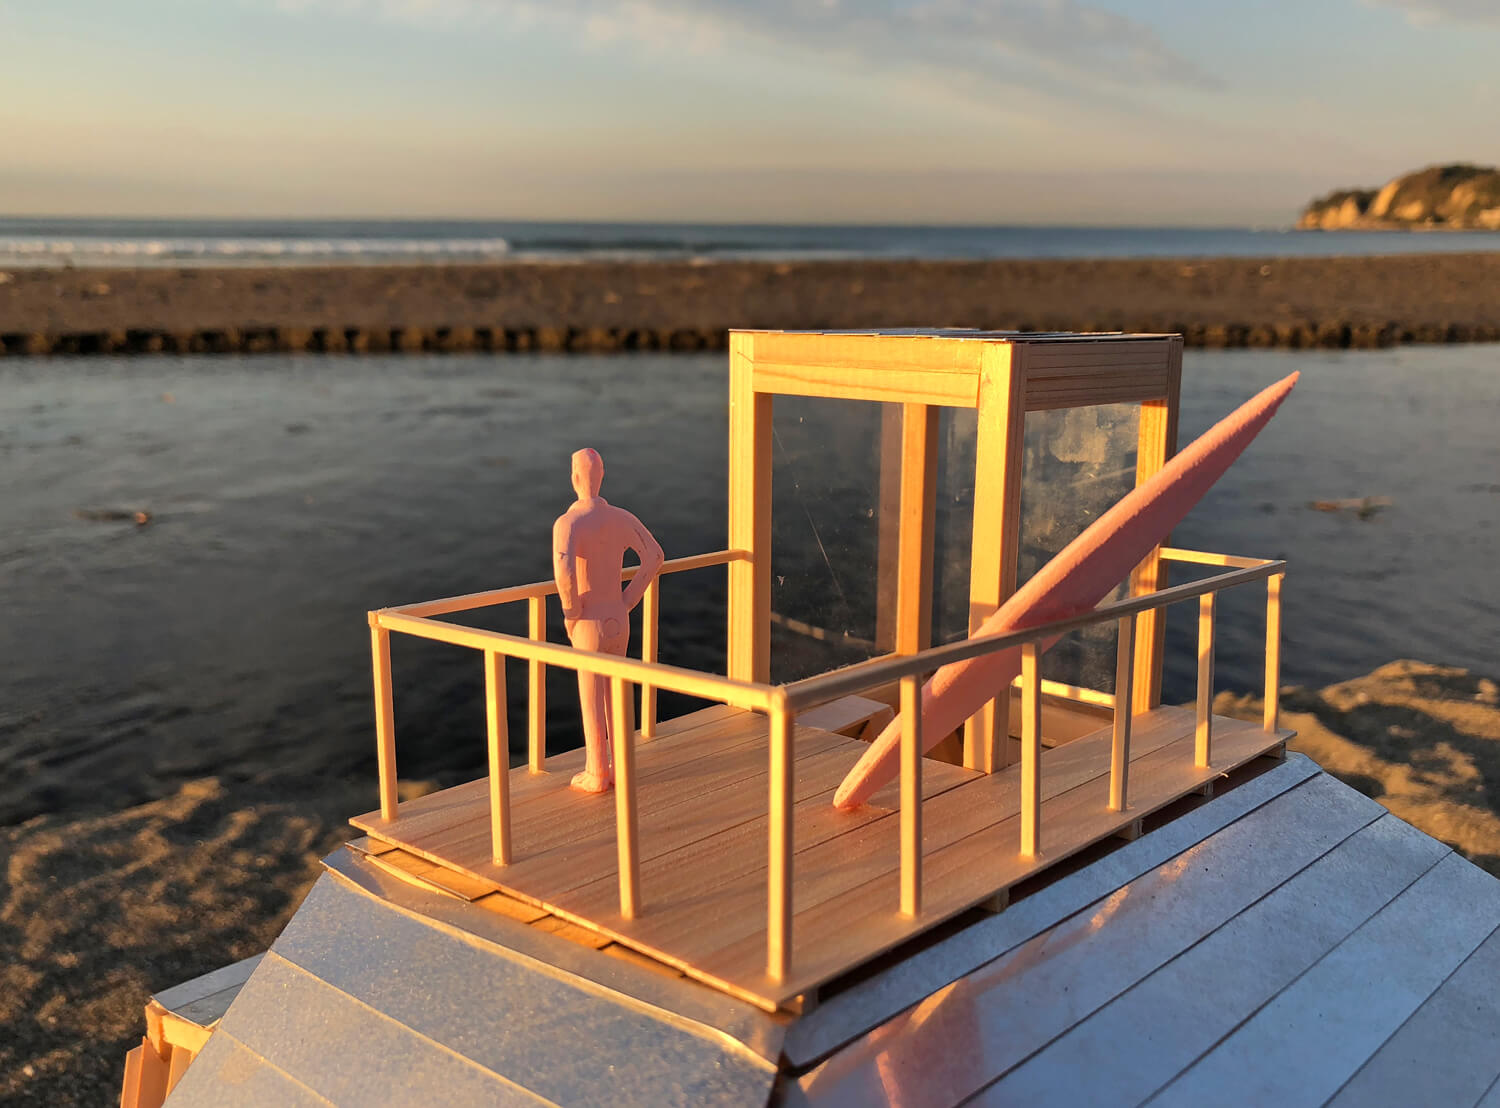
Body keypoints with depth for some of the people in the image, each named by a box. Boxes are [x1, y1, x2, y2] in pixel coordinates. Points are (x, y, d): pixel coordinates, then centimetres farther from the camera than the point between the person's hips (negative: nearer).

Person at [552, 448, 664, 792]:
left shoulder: (567, 522, -20)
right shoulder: (621, 517, 0)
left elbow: (564, 574, -36)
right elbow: (655, 557, 3)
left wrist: (570, 614, -16)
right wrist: (628, 600, 9)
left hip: (588, 628, -6)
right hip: (619, 623, 6)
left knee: (592, 703, 8)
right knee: (615, 696, 20)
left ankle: (597, 775, 19)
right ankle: (618, 766, 29)